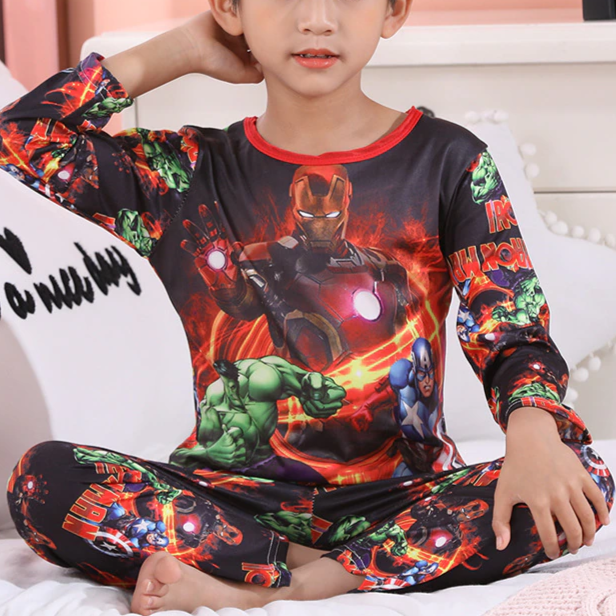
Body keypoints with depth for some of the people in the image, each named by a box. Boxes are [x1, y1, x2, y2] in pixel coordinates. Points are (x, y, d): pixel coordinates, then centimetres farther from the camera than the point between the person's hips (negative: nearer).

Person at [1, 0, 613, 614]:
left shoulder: (448, 160, 3)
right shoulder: (189, 175, 7)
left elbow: (514, 334, -3)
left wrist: (533, 433, -26)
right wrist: (179, 51, 3)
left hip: (400, 499, 0)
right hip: (232, 495, 0)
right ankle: (306, 567, -20)